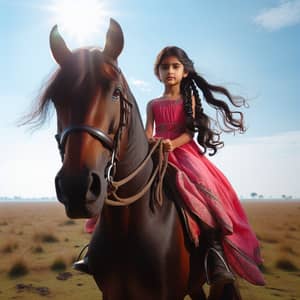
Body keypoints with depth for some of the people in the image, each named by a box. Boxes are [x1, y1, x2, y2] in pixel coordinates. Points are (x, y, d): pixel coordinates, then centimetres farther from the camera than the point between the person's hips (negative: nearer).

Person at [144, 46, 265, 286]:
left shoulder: (188, 99, 14)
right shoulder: (153, 105, 19)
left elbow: (190, 131, 1)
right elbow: (148, 133, 7)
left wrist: (172, 144, -20)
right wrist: (151, 143, -18)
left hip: (184, 151, -2)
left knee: (203, 186, -33)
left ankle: (215, 251, -37)